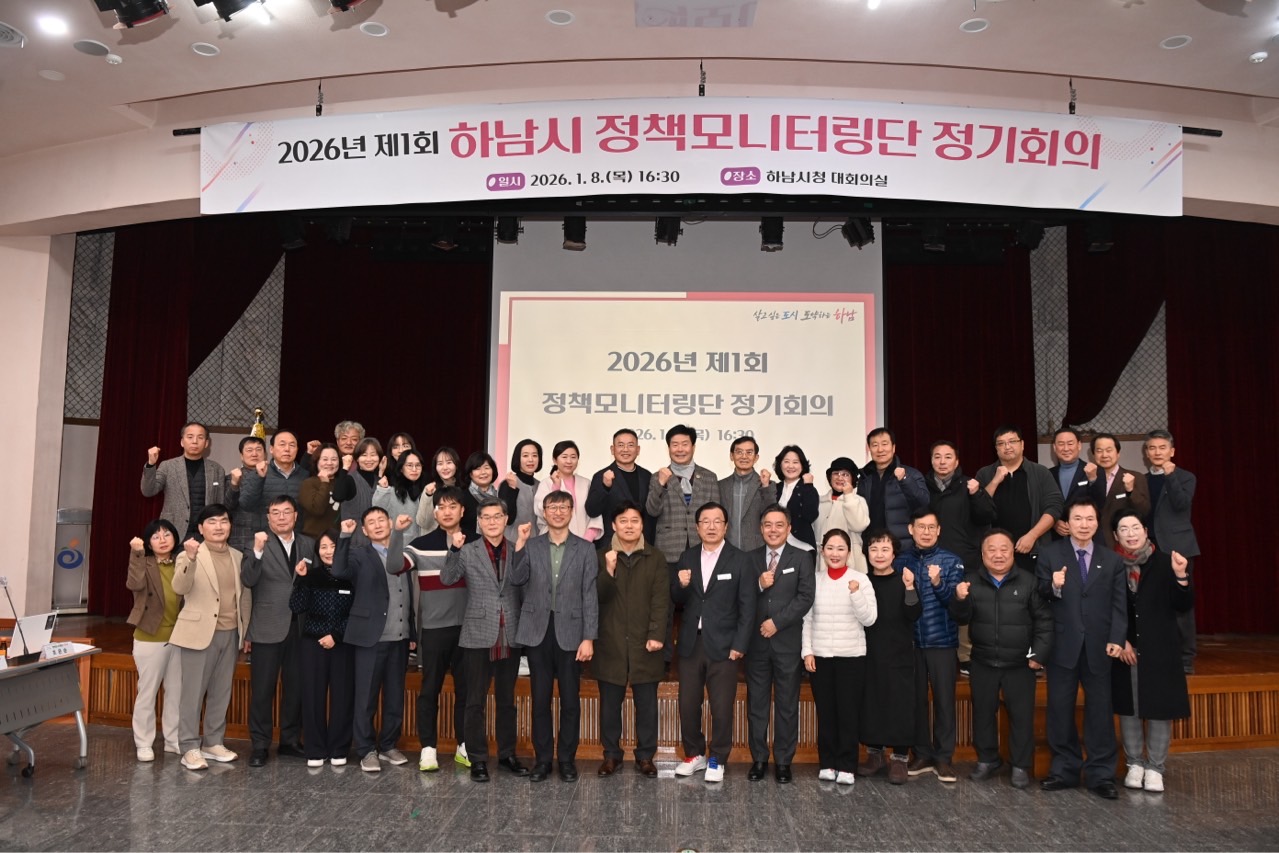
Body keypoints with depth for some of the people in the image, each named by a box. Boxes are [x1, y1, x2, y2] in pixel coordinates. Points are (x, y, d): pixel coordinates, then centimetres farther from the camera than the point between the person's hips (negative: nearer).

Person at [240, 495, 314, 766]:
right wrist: (257, 551, -30)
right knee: (262, 690, 3)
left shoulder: (308, 544, 9)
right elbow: (247, 580, -17)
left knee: (296, 688, 11)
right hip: (268, 629, -4)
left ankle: (290, 741, 24)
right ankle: (260, 745, 14)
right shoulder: (260, 544, -4)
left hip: (300, 627, 4)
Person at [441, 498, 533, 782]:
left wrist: (521, 544, -21)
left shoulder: (518, 550, 6)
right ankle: (478, 759, 14)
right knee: (476, 701, 4)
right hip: (478, 636, -2)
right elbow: (448, 578, -12)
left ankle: (507, 754, 25)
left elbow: (519, 579, -11)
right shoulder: (468, 551, 2)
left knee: (507, 700, 13)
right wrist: (455, 549, -27)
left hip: (510, 636, 2)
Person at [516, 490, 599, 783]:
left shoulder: (585, 549, 3)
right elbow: (522, 588, 5)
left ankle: (567, 759, 20)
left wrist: (589, 637, -6)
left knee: (570, 701, 6)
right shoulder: (530, 547, 6)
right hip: (538, 632, 1)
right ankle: (542, 758, 19)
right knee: (540, 699, 7)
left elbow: (590, 595, -1)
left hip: (570, 633, 0)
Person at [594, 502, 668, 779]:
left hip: (644, 644, 0)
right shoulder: (601, 557, 6)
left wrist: (656, 635, -12)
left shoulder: (656, 558, 5)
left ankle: (645, 755, 17)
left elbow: (660, 600, -2)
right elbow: (596, 597, -3)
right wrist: (608, 571, -19)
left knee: (647, 703, 5)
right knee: (610, 703, 7)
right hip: (610, 644, 0)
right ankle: (611, 754, 20)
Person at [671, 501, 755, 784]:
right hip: (690, 644, 3)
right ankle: (694, 754, 28)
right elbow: (677, 600, 9)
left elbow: (747, 607, -4)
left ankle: (717, 760, 20)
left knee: (722, 707, 2)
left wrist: (740, 645, -10)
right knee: (688, 704, 9)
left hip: (723, 645, -3)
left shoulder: (739, 561, -3)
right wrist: (682, 585, -13)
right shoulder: (687, 558, 8)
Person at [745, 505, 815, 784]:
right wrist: (759, 585, -16)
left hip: (788, 641, -2)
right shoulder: (750, 558, 8)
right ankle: (759, 758, 19)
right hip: (756, 642, 2)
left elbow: (805, 597, -7)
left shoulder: (802, 558, 2)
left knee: (787, 704, 6)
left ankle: (783, 761, 17)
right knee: (757, 703, 8)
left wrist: (777, 622, -13)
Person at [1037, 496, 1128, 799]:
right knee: (1060, 709, 5)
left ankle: (1101, 774, 14)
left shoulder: (1112, 560, 9)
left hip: (1098, 647, 1)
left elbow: (1119, 603, 3)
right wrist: (1053, 587, -22)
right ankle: (1065, 769, 16)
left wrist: (1116, 639, -9)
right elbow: (1040, 597, -1)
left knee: (1100, 709, 5)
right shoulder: (1051, 554, 4)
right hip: (1063, 646, -1)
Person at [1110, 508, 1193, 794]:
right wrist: (1119, 641, -8)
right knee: (1128, 708, 8)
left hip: (1159, 650, 0)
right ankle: (1135, 764, 22)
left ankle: (1155, 768, 17)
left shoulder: (1164, 562, -3)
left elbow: (1183, 606, -5)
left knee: (1160, 709, 4)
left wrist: (1181, 577, -20)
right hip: (1124, 650, 0)